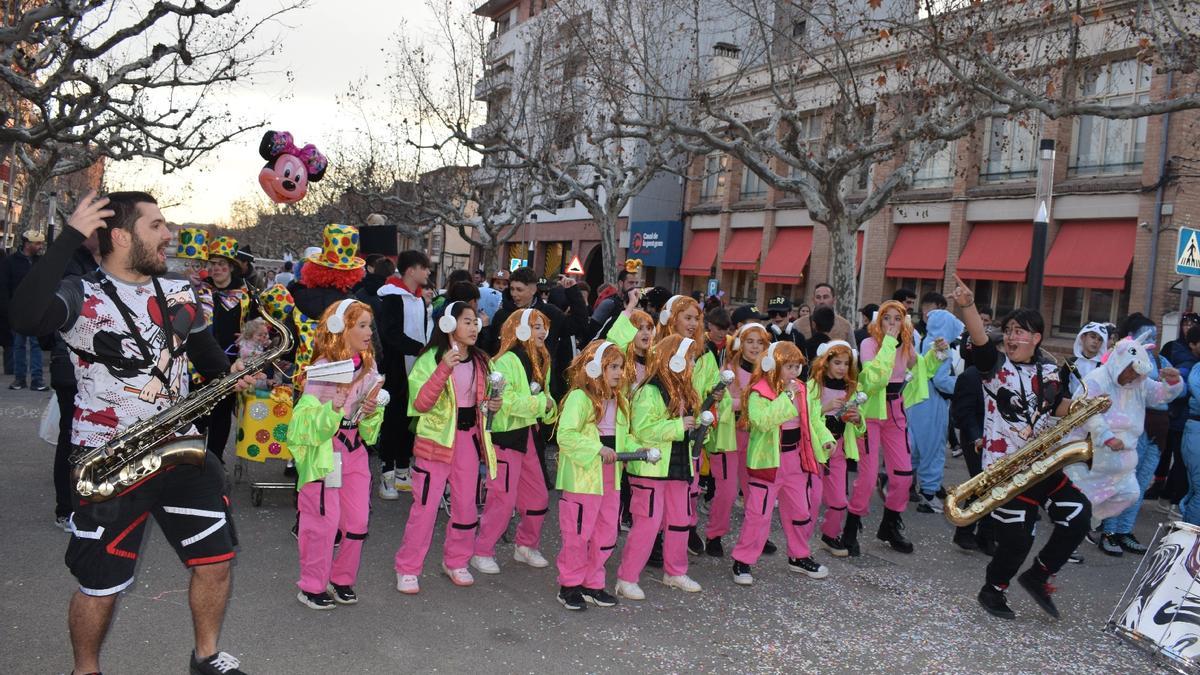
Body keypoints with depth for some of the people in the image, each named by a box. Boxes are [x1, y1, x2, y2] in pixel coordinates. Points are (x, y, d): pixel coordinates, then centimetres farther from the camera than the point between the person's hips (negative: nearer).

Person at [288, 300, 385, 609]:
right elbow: (310, 422, -18)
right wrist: (335, 405, -34)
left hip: (355, 448, 6)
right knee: (325, 519, -4)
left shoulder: (368, 366, 4)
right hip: (322, 449, -6)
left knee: (358, 520, 6)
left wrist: (372, 411, -8)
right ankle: (312, 587, 14)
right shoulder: (323, 367, -15)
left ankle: (342, 579, 25)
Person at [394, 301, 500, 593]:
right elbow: (421, 404, -19)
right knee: (425, 506, -4)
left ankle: (456, 562, 29)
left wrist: (492, 405, -1)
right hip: (436, 439, -5)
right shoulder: (431, 359, -10)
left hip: (469, 438, 6)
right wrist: (444, 369, -29)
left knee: (466, 505, 11)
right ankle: (407, 569, 10)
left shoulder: (480, 361, 9)